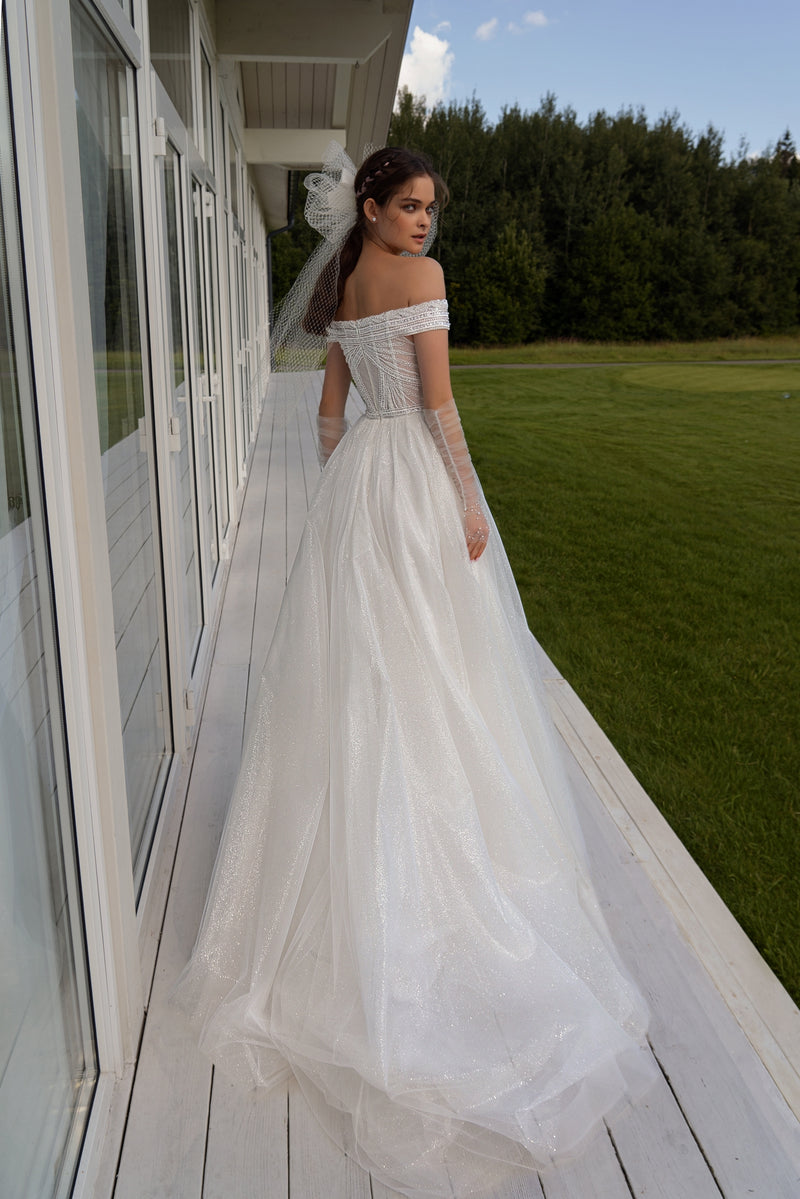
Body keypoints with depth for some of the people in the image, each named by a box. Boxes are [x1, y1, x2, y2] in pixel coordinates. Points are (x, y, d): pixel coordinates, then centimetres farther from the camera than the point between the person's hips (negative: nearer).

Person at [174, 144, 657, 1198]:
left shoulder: (342, 286, 16)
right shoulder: (419, 275, -8)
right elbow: (438, 397, -15)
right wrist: (469, 499, -12)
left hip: (356, 477, 8)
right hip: (418, 474, -8)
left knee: (357, 666, 12)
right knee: (429, 668, 0)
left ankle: (355, 852, 25)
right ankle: (439, 840, 13)